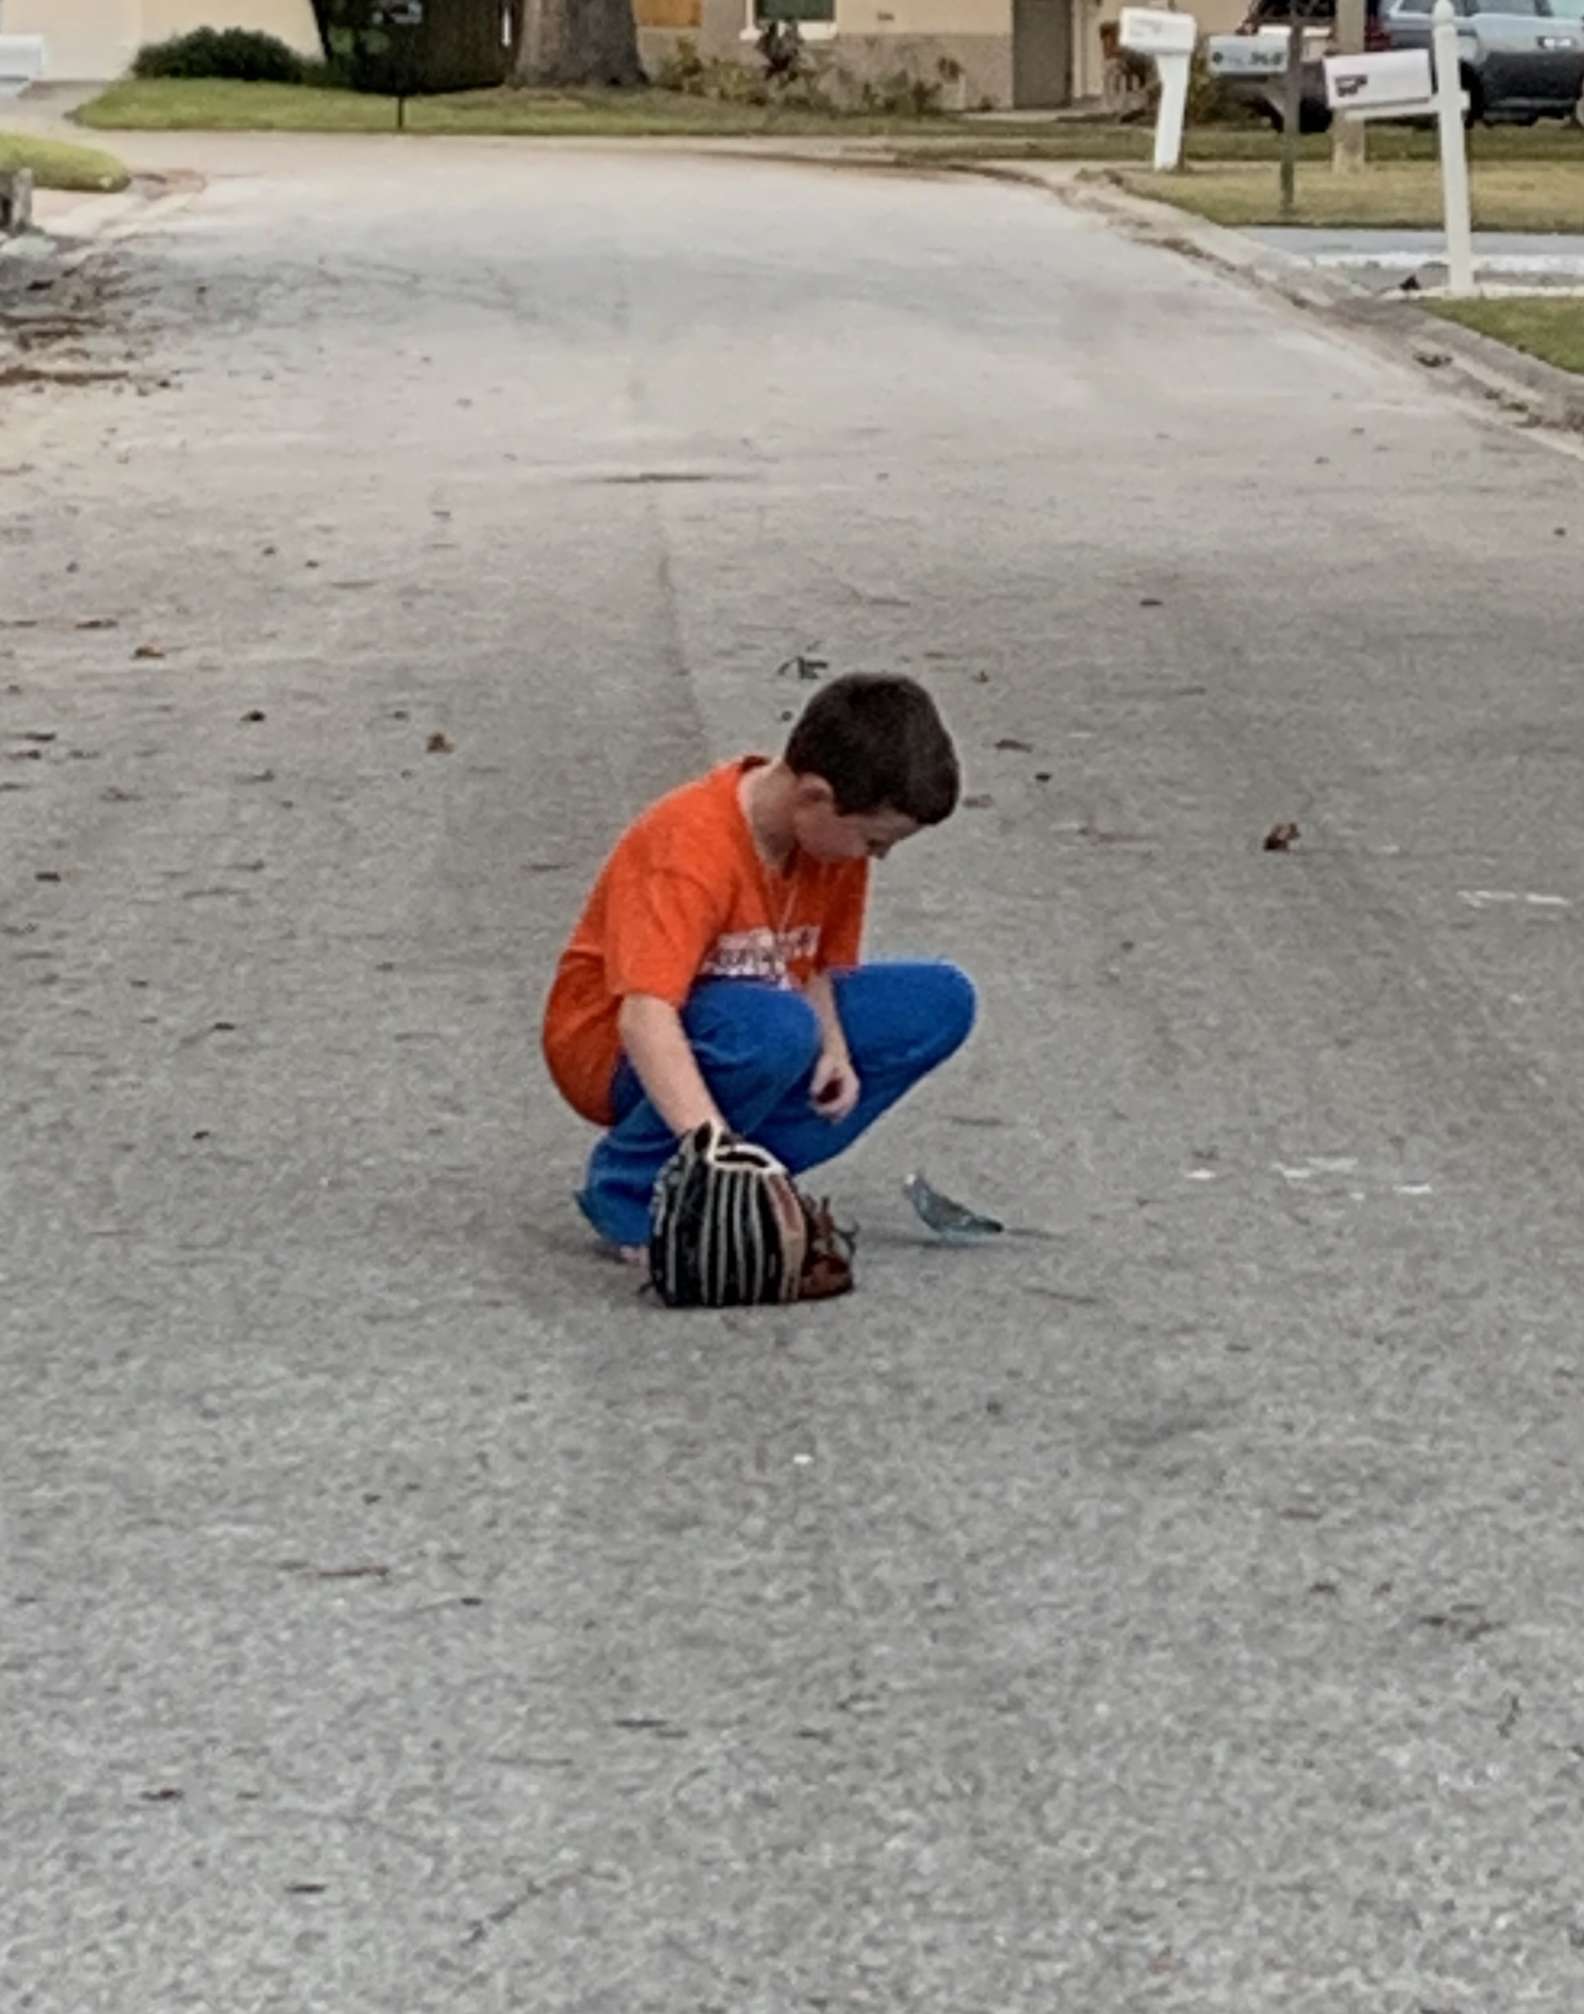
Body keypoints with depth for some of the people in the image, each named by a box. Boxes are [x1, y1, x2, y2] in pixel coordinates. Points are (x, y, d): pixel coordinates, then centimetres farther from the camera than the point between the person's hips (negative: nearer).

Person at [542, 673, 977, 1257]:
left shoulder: (834, 837, -5)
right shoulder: (690, 848, -30)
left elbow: (821, 964, 7)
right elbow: (645, 1017, -41)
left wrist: (834, 1047, -15)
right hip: (616, 1053, -9)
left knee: (942, 1003, -4)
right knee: (776, 1031, -39)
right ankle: (626, 1190, -17)